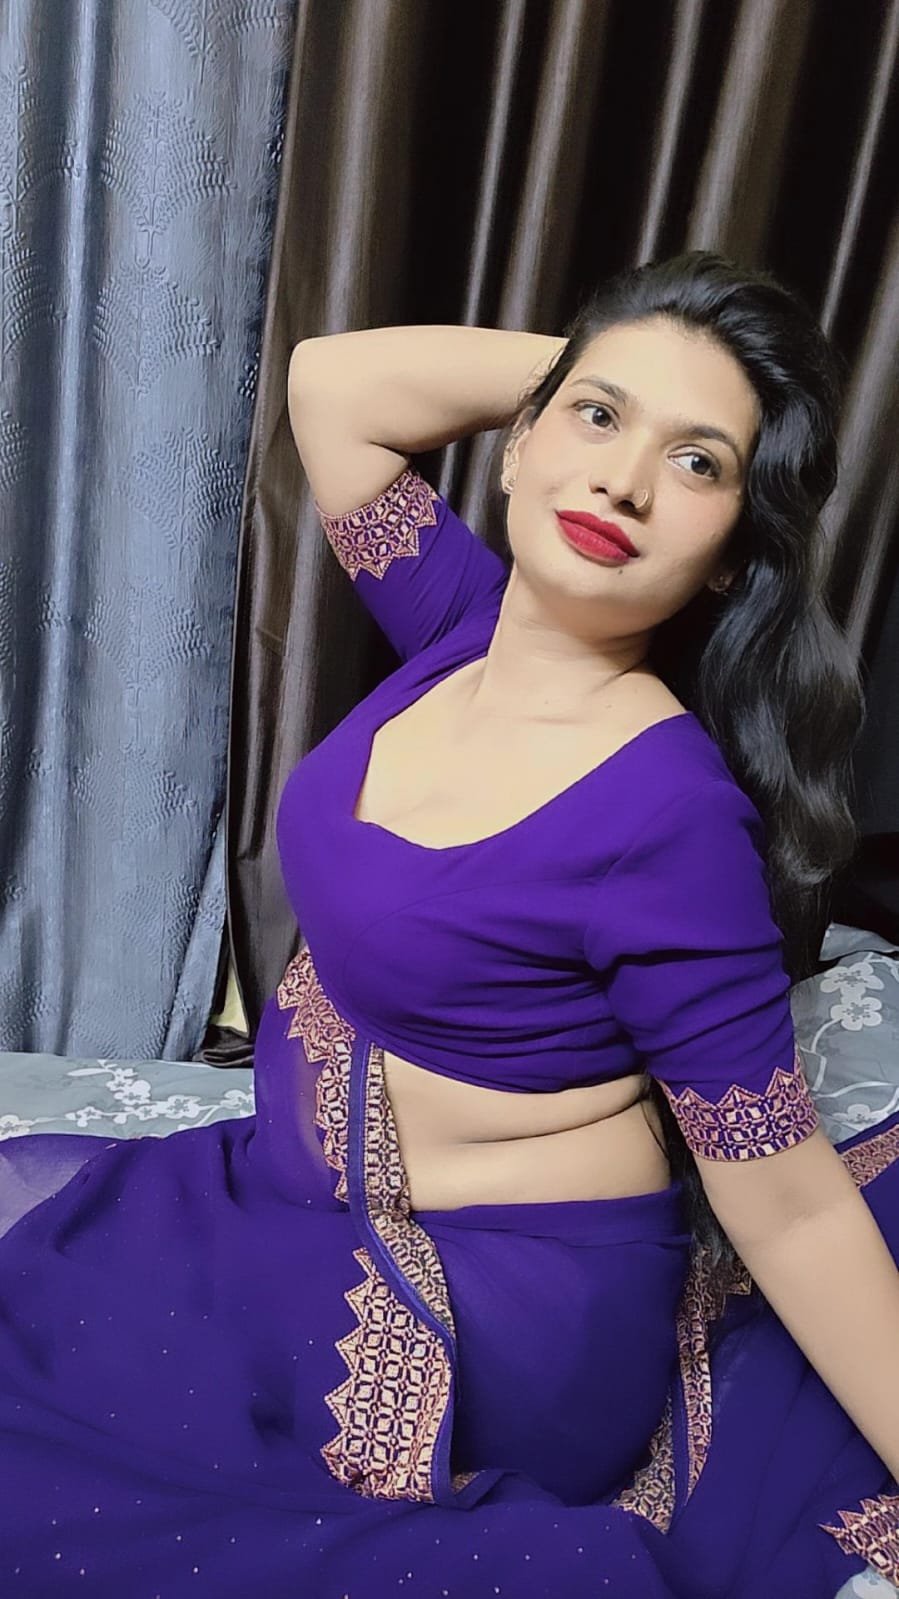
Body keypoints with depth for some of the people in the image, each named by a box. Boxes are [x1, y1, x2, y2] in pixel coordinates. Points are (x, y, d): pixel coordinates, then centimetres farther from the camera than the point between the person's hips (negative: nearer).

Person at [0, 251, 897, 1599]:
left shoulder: (669, 816, -27)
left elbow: (789, 1199, -20)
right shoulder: (470, 626, -7)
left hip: (460, 1336, -6)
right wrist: (594, 362, -6)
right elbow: (330, 379, 0)